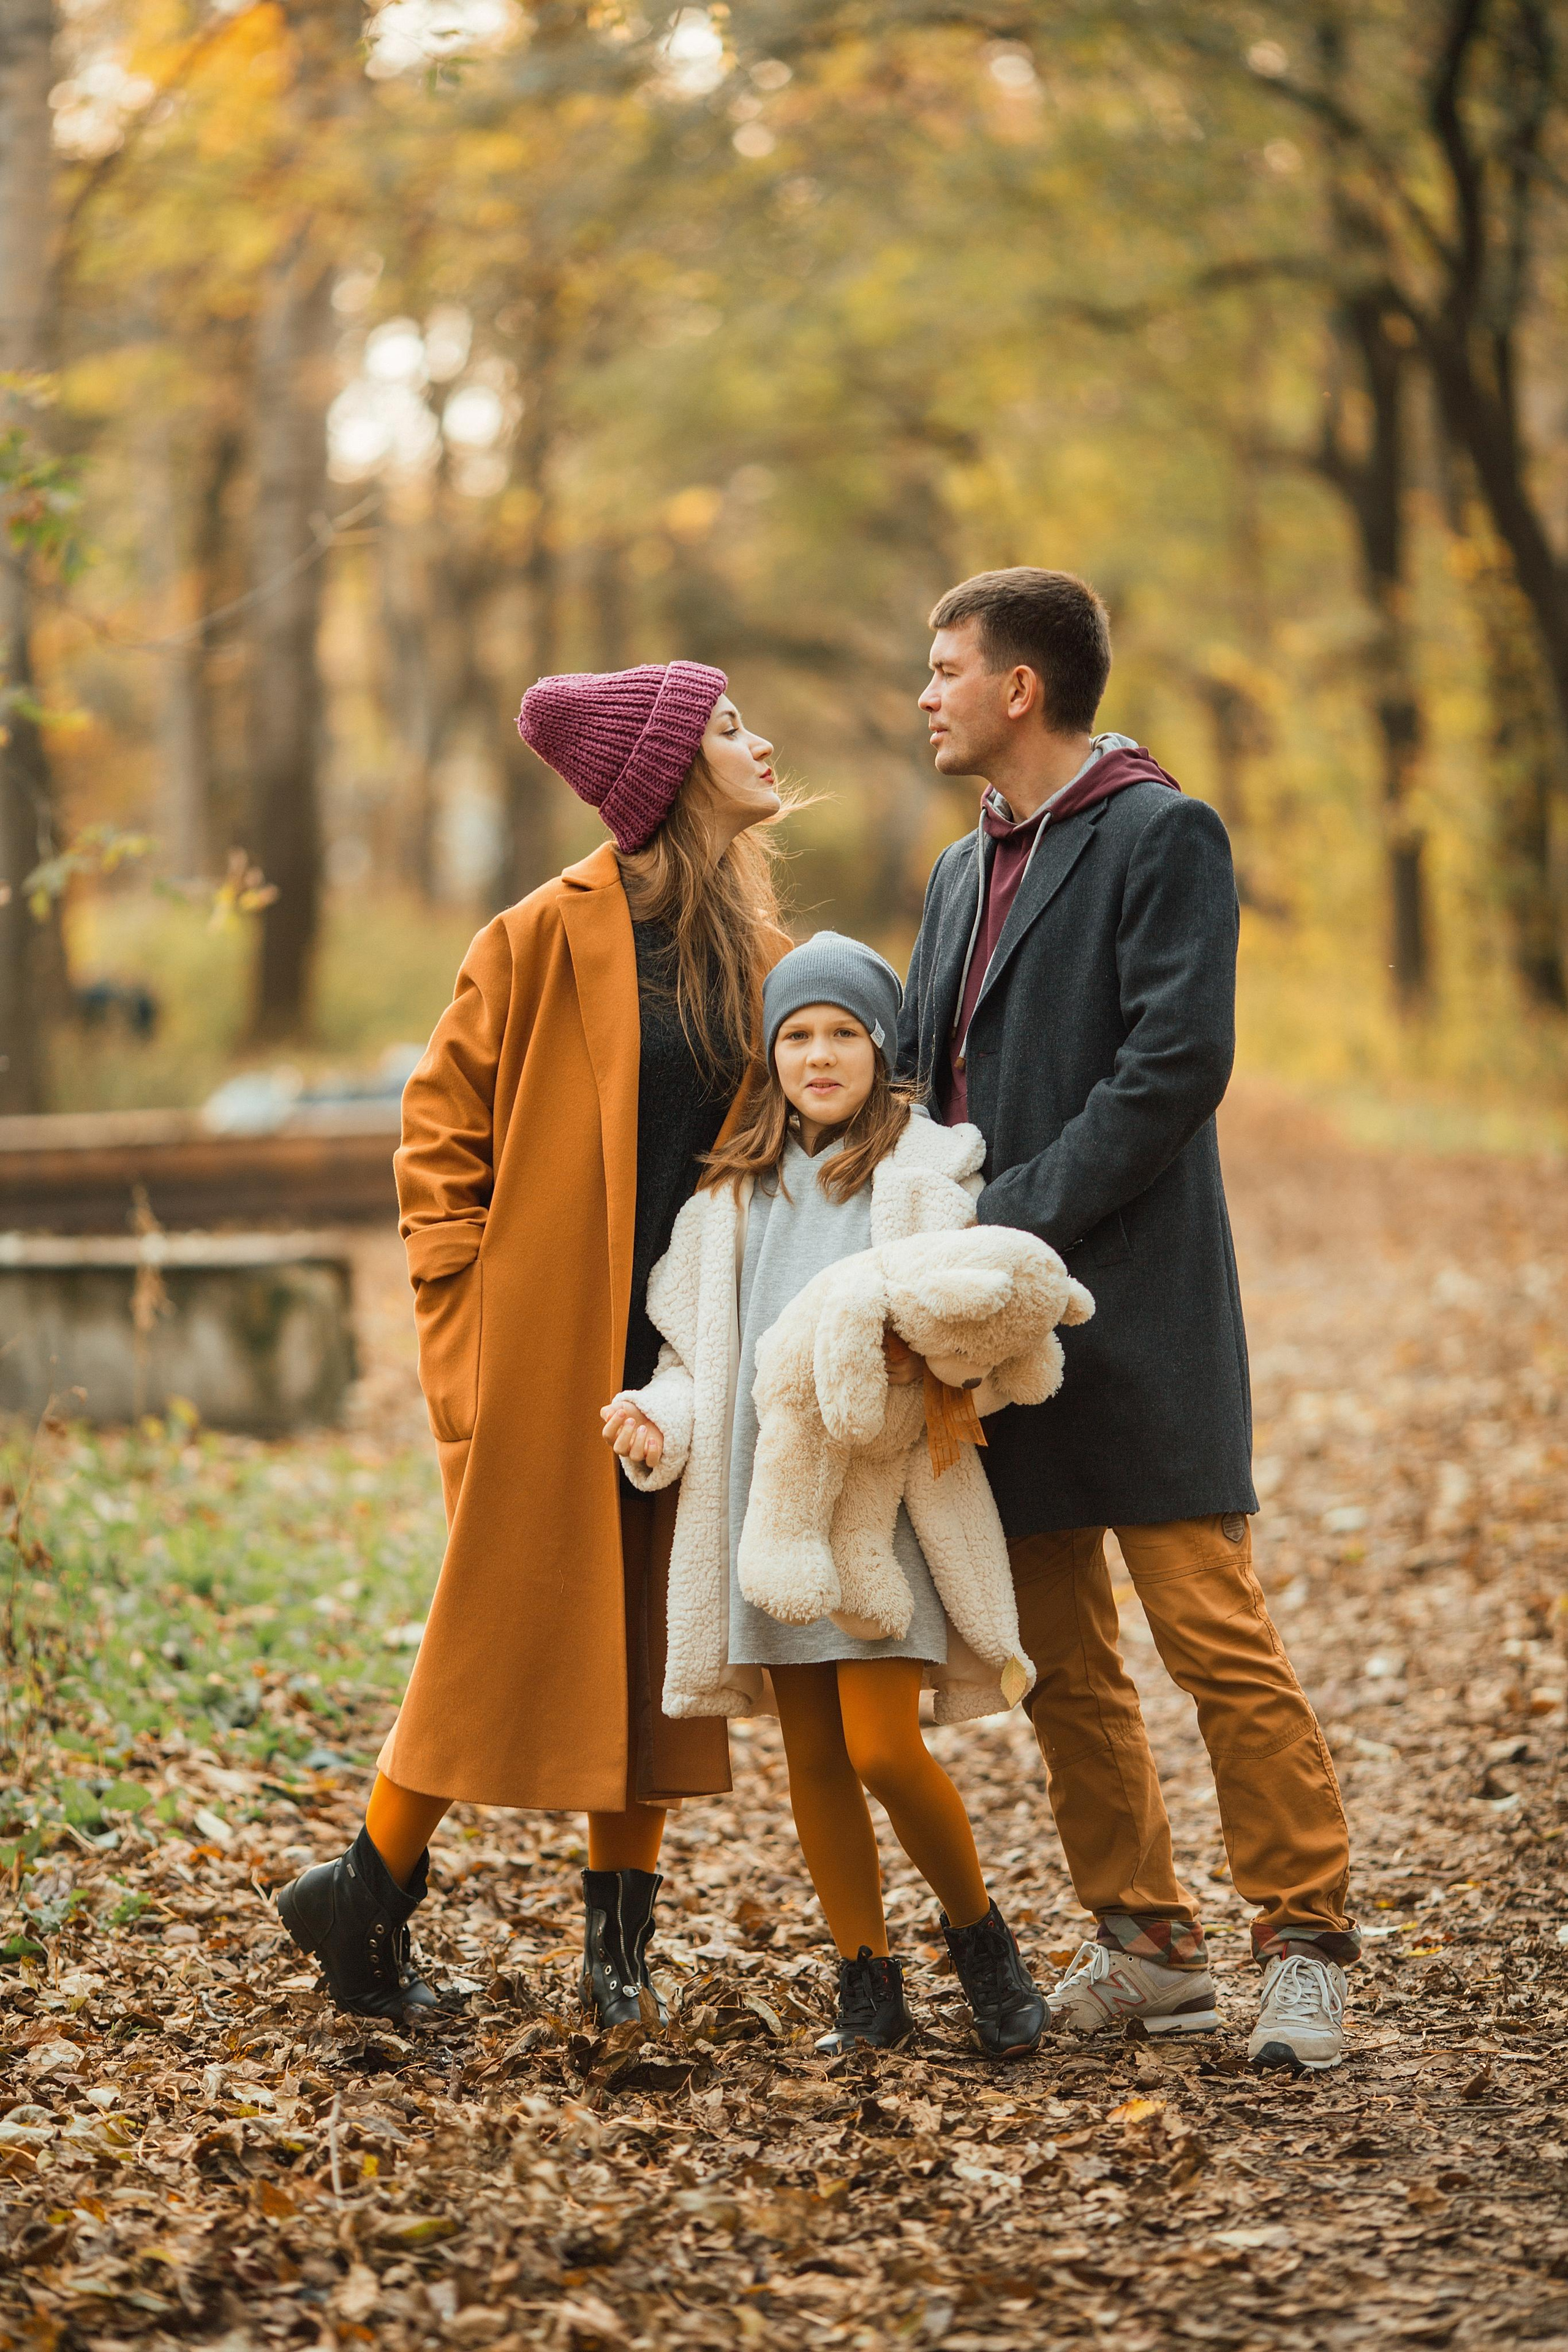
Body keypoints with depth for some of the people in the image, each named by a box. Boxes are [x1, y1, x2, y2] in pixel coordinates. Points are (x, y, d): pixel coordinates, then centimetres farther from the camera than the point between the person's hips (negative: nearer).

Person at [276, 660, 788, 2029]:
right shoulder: (551, 935, -8)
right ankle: (366, 1898, 16)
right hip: (552, 1351, -6)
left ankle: (619, 1945, 17)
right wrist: (468, 1328, -9)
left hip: (689, 1356, 6)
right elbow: (442, 1122, -4)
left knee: (662, 1638, 7)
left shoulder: (757, 954, 10)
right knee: (513, 1629, -1)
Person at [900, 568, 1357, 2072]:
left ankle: (1306, 1948, 1)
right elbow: (918, 1078, 20)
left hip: (1135, 1319, -8)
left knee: (1217, 1639, -8)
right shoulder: (964, 872, 20)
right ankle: (1146, 1948, 19)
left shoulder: (1163, 837, -5)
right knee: (1061, 1664, 10)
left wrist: (1015, 1218, -17)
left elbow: (1176, 1065, -16)